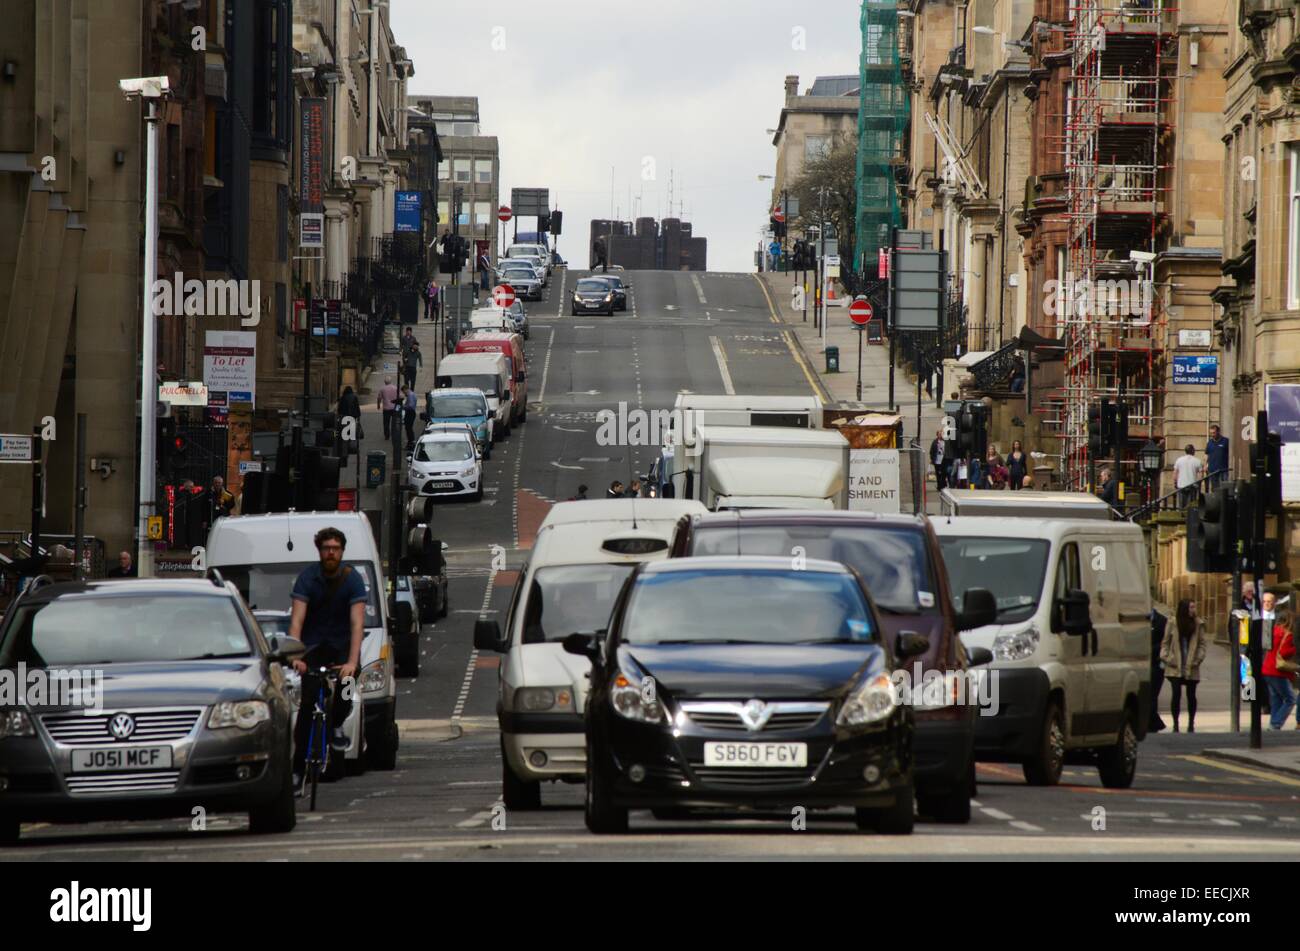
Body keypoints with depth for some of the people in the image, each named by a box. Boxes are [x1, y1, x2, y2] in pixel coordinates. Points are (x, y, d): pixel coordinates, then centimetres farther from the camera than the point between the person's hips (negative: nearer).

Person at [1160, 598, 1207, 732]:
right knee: (1176, 693, -7)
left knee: (1191, 695, 7)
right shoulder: (1173, 623, -1)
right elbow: (1165, 642, 4)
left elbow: (1202, 644, 4)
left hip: (1191, 667, 1)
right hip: (1175, 667, -1)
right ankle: (1175, 724, 1)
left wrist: (1198, 659, -8)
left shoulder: (1198, 624, 1)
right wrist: (1166, 657, -6)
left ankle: (1191, 724, 19)